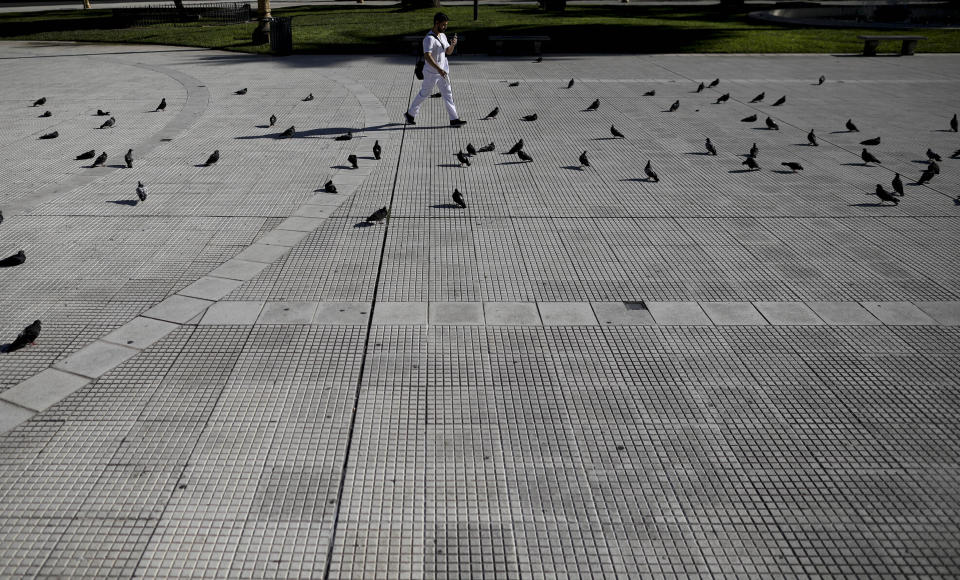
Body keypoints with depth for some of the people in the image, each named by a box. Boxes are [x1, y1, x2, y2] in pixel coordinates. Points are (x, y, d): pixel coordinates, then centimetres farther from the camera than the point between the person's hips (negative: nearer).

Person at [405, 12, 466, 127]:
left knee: (448, 94, 4)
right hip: (431, 72, -7)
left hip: (443, 71, 7)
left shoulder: (443, 36, 7)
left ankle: (454, 119, 4)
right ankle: (410, 114, 26)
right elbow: (427, 56, -34)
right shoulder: (429, 38, -22)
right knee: (424, 94, 7)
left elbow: (448, 52, 15)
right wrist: (438, 69, -45)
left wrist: (452, 45, -8)